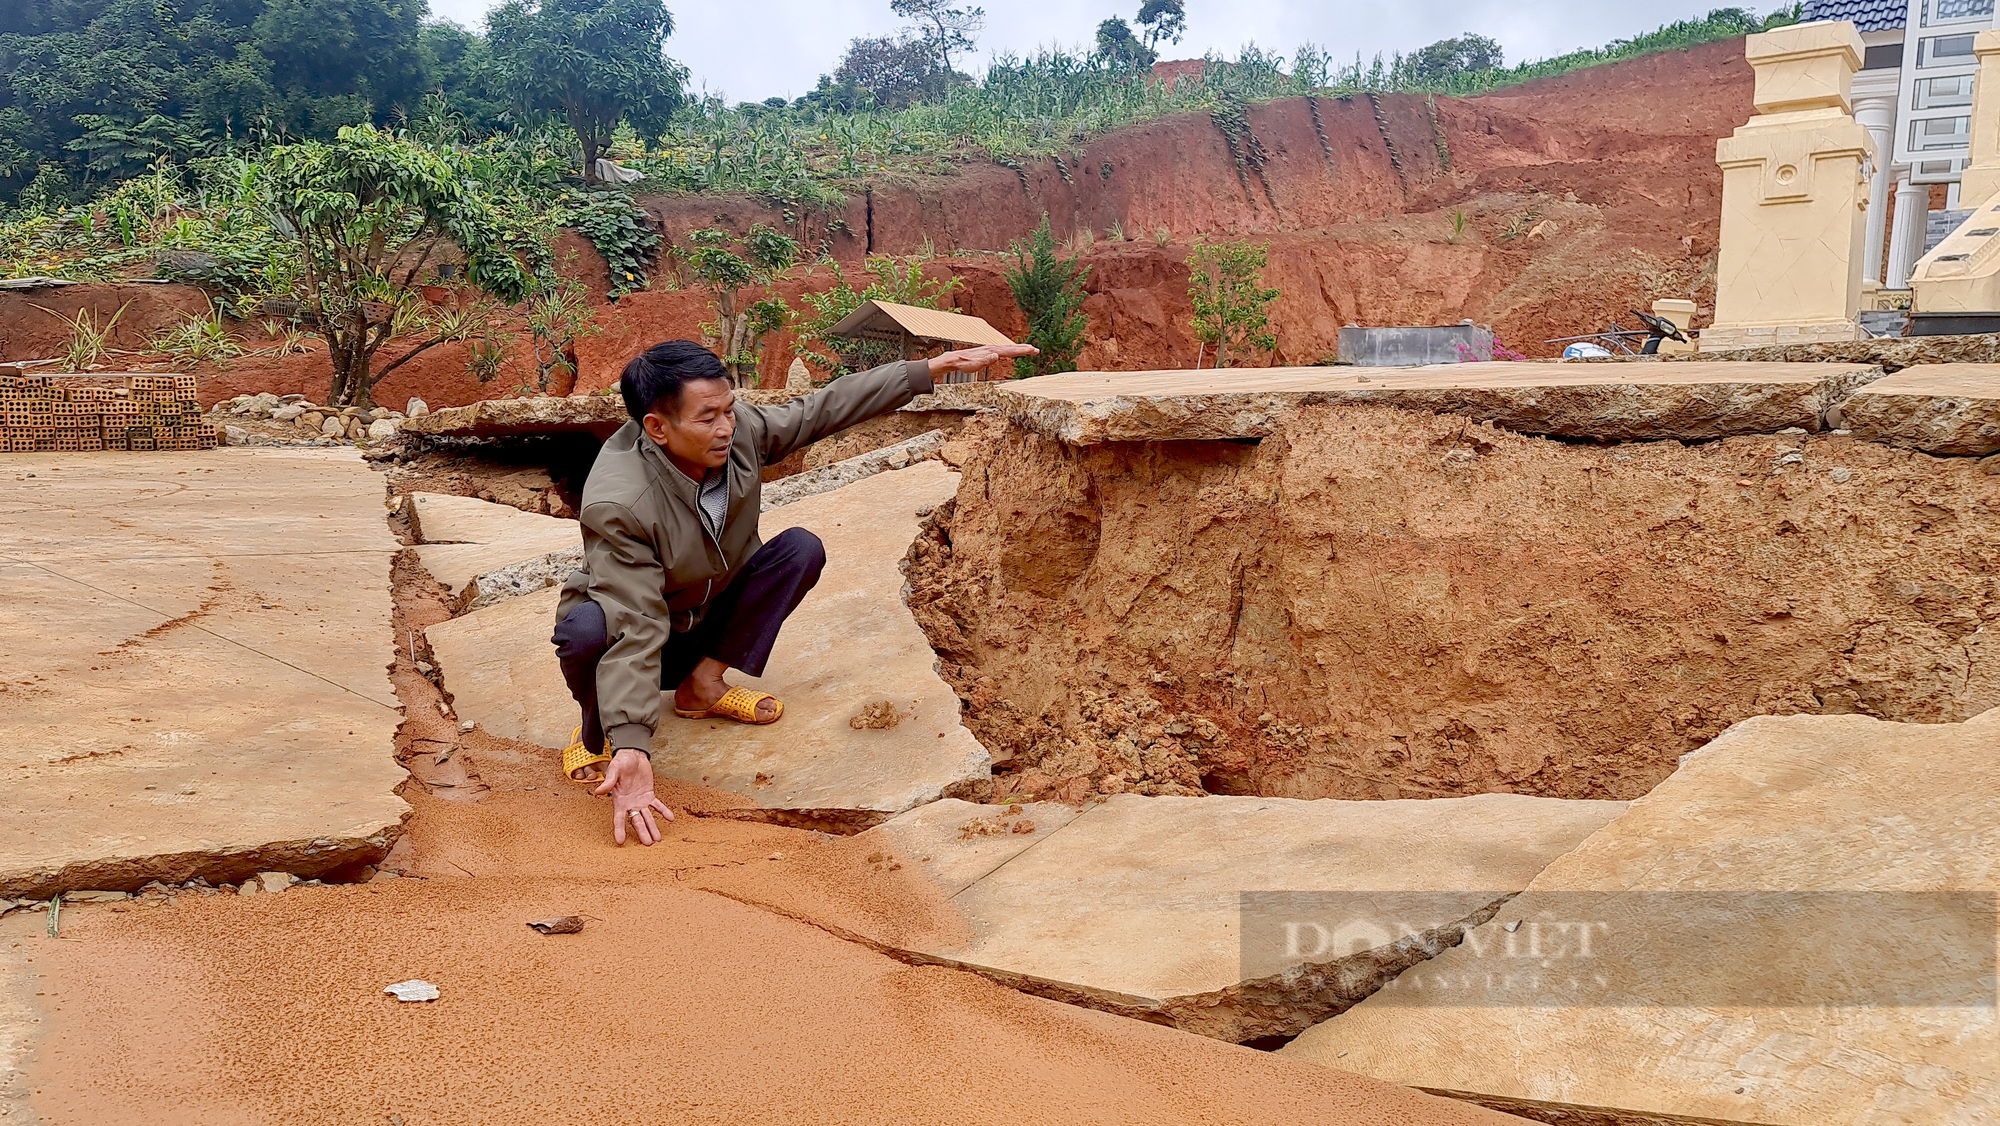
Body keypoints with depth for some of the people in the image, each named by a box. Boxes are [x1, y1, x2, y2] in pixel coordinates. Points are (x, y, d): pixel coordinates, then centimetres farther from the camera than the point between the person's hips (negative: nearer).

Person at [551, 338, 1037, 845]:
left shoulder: (741, 430, -20)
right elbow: (634, 629, -39)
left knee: (801, 549, -16)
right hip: (641, 637, -5)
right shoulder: (617, 505, -36)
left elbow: (824, 408, -8)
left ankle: (704, 683, -8)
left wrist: (936, 367, -10)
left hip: (707, 622, 5)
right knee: (587, 628, -39)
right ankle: (596, 732, -6)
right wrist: (632, 751, -47)